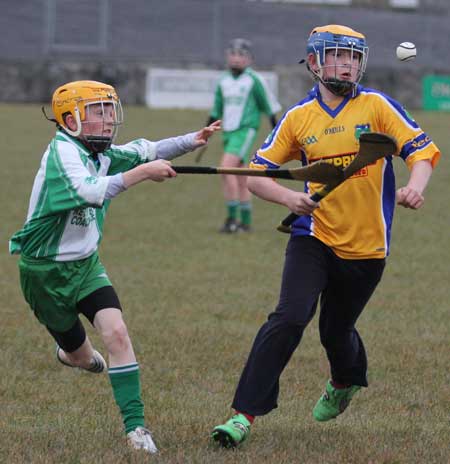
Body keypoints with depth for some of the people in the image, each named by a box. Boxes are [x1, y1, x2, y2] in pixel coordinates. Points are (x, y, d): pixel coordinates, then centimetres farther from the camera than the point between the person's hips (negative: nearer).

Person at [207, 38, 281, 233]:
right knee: (240, 179, 10)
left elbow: (269, 107, -1)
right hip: (228, 131, 6)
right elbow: (216, 111, 20)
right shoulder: (223, 81, 11)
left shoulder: (254, 80, -6)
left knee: (226, 167, -21)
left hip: (245, 130, -6)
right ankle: (245, 221, 16)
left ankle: (232, 217, -18)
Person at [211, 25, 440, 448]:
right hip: (313, 237, 0)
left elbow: (421, 149, -4)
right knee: (289, 318, -19)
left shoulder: (376, 106, -2)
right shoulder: (298, 117, 1)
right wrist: (289, 198, -16)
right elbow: (256, 173, 4)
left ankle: (346, 383, 49)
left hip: (366, 245, 0)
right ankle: (244, 414, -16)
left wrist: (415, 186, -25)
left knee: (336, 331, 12)